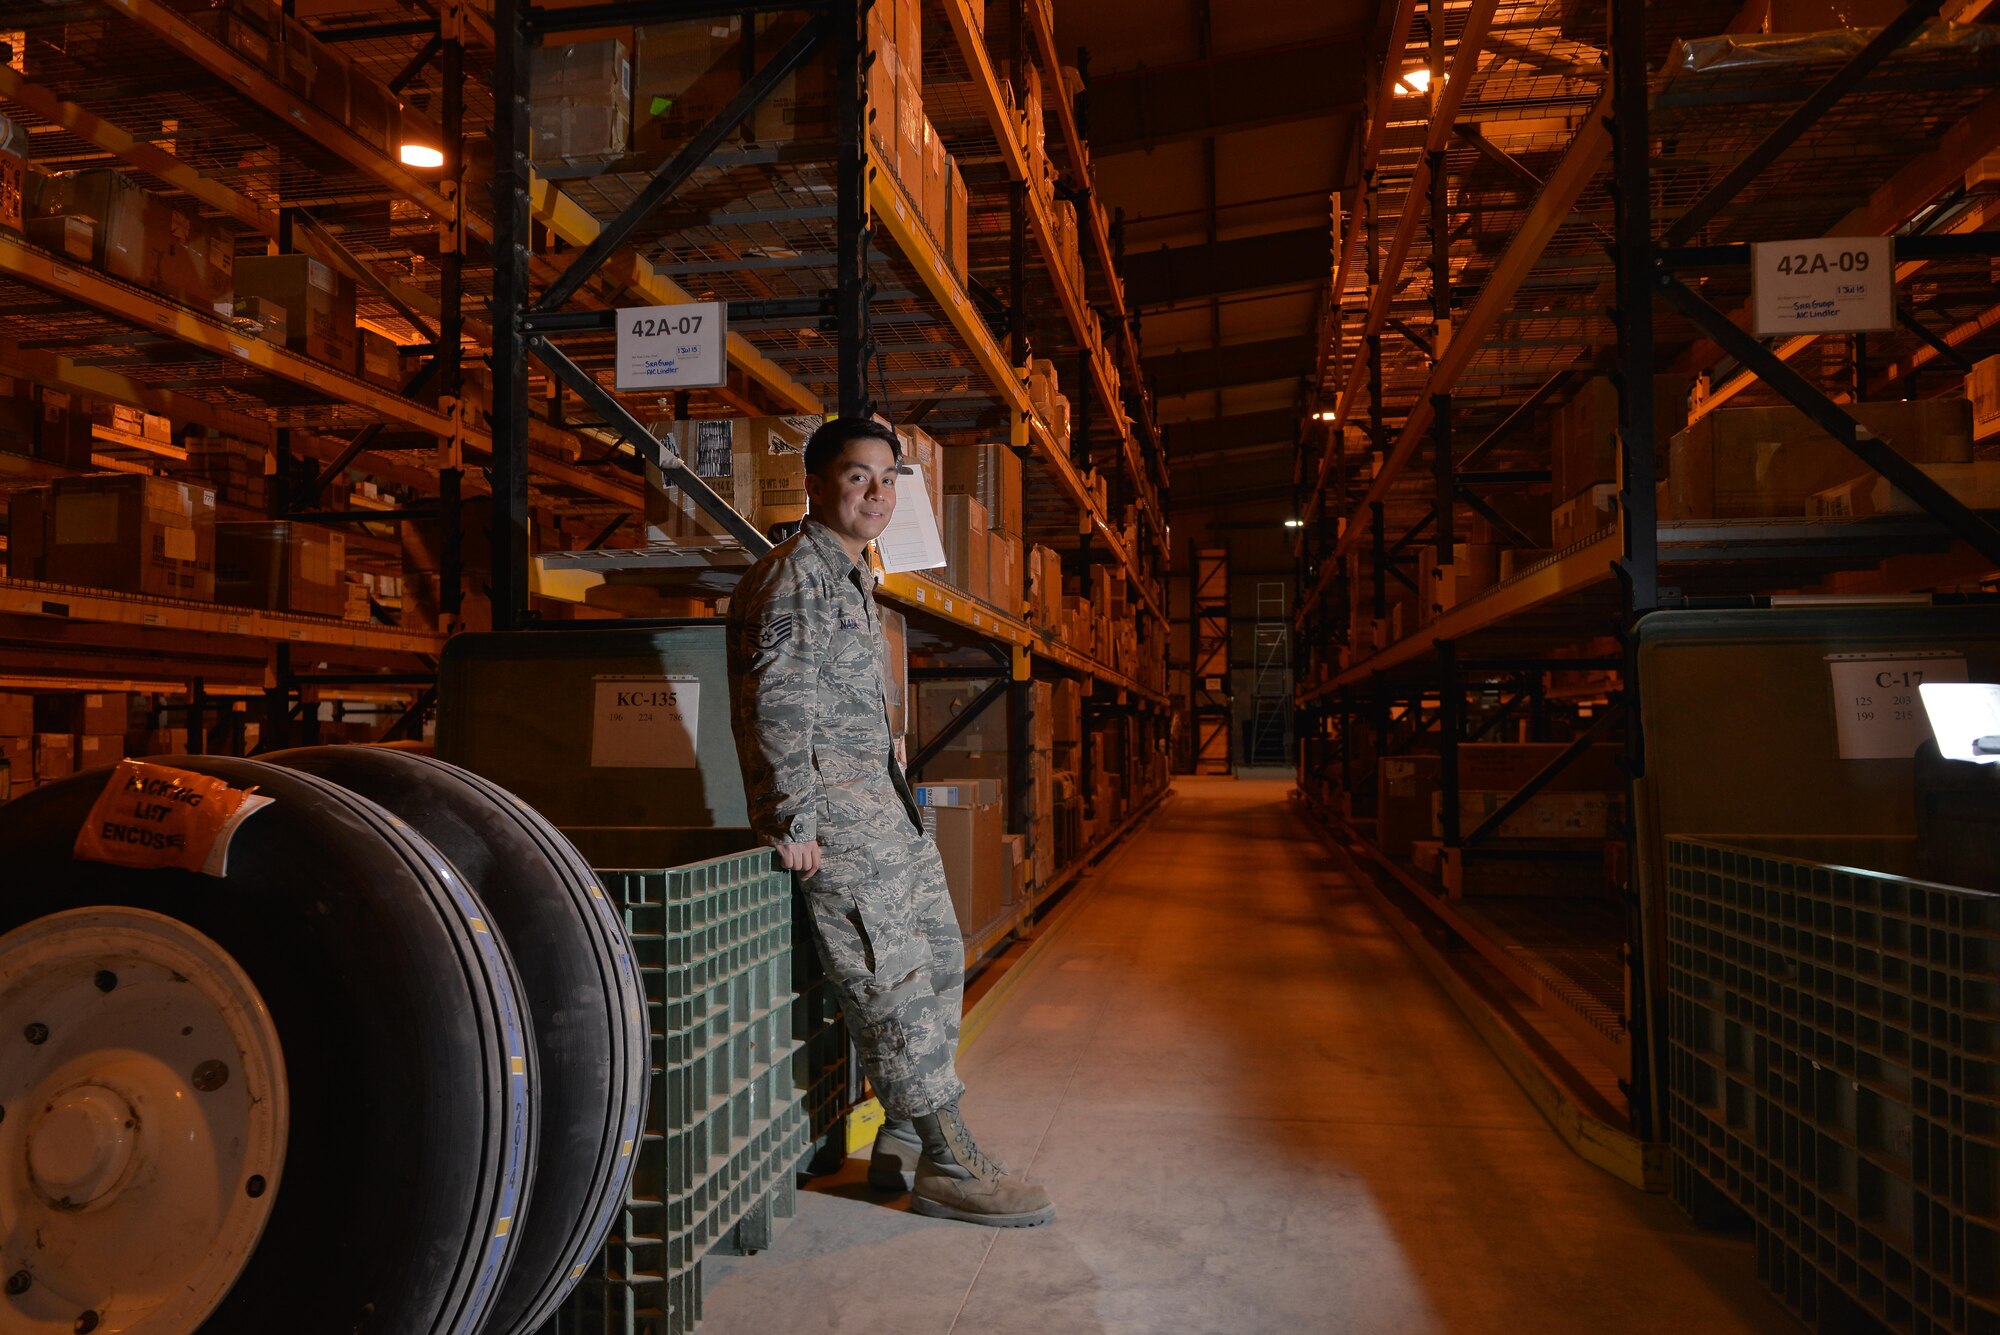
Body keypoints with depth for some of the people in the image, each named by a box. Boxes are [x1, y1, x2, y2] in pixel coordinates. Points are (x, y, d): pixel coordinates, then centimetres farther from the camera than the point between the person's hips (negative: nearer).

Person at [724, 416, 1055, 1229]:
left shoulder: (853, 578, 21)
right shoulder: (793, 573, -10)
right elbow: (776, 701, -18)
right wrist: (795, 820, -21)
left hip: (879, 797, 10)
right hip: (830, 804, -10)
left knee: (939, 959, 12)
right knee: (891, 980, -9)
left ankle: (902, 1142, 21)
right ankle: (948, 1163, -1)